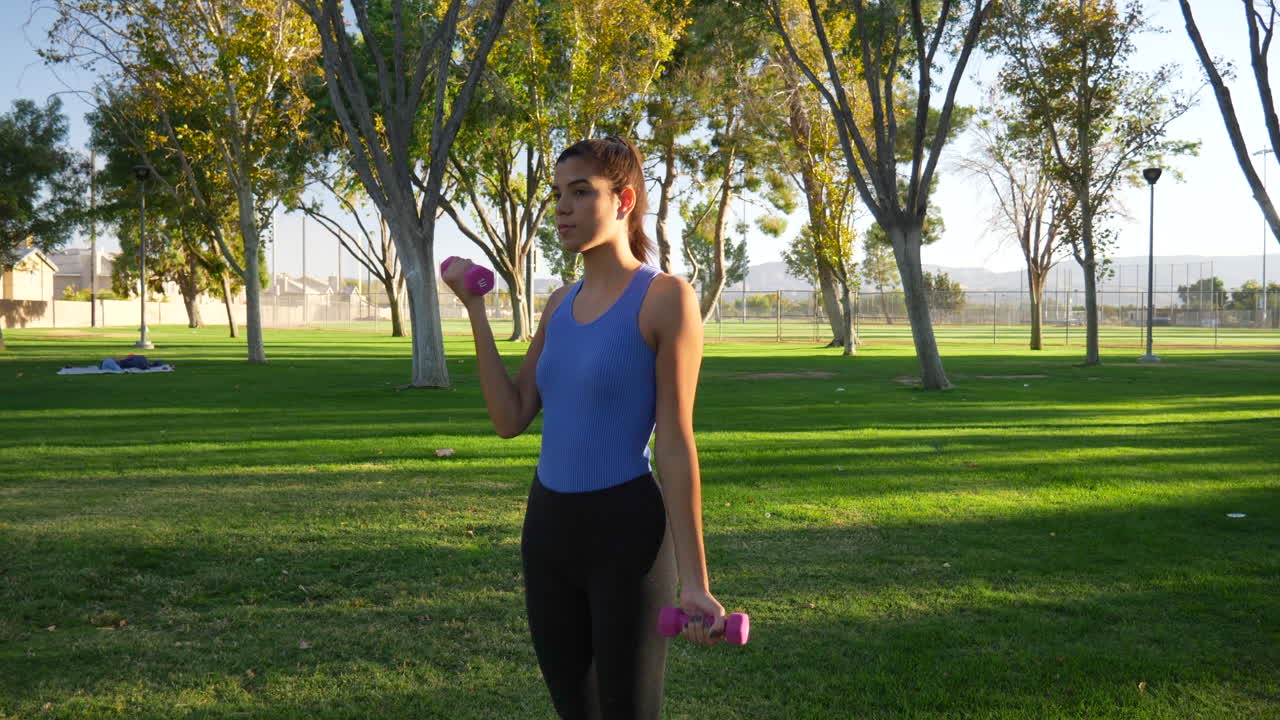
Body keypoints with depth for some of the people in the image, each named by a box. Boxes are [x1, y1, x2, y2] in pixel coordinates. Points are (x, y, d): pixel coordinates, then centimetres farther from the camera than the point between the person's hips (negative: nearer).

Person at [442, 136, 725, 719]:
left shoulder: (666, 297, -12)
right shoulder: (561, 303, 9)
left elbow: (675, 443, -13)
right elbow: (510, 419, 4)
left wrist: (695, 582, -15)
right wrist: (475, 309, 3)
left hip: (625, 531, -7)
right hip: (548, 526, 7)